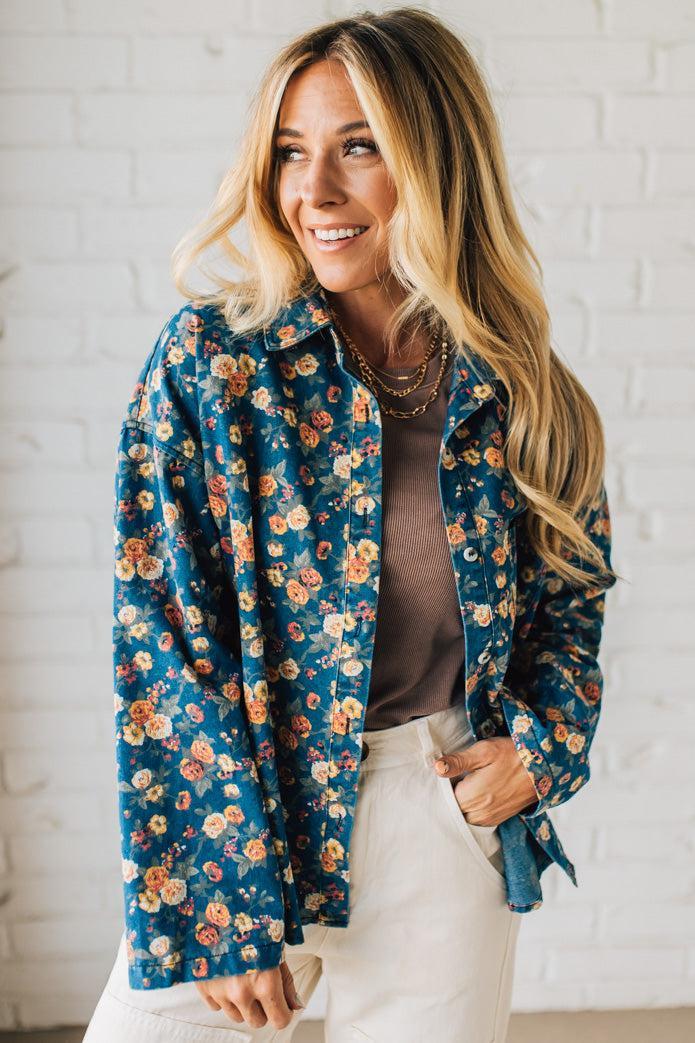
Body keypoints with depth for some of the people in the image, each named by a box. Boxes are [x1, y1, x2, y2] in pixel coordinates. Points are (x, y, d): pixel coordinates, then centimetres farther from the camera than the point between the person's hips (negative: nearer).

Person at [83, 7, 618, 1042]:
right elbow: (162, 636, -10)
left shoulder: (517, 391, -2)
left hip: (452, 814, 2)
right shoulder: (209, 358, -8)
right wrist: (220, 913, -13)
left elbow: (573, 586, 15)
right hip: (239, 809, -1)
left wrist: (540, 742, -3)